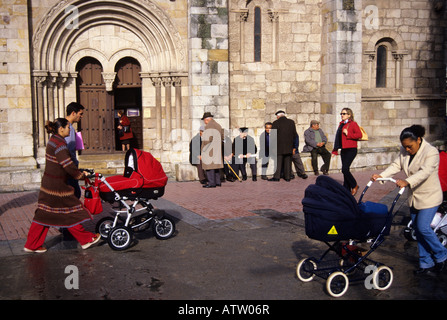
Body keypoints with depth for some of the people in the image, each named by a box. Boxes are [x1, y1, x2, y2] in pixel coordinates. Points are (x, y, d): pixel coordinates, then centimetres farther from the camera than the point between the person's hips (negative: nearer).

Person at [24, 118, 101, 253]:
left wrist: (78, 172, 16)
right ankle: (86, 239, 15)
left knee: (44, 214, 12)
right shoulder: (59, 144, -19)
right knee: (70, 213, 3)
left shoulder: (53, 141, 13)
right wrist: (81, 175, -7)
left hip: (48, 184, 10)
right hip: (57, 186, -10)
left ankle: (32, 245, 17)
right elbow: (68, 165, -22)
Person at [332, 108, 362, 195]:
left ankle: (354, 186, 4)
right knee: (345, 170, 7)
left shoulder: (353, 124, -5)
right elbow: (338, 138, 19)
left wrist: (348, 134, -17)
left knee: (345, 169, -15)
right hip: (343, 150, 7)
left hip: (351, 149, -7)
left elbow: (359, 135, -17)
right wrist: (335, 150, 18)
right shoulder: (341, 124, 16)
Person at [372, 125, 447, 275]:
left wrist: (407, 182, -48)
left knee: (423, 227, -12)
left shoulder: (431, 152, -20)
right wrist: (381, 175, -19)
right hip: (414, 197, 7)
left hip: (429, 197, -7)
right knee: (418, 229, 9)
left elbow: (424, 172, -33)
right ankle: (426, 263, 19)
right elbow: (396, 165, -2)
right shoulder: (404, 151, 2)